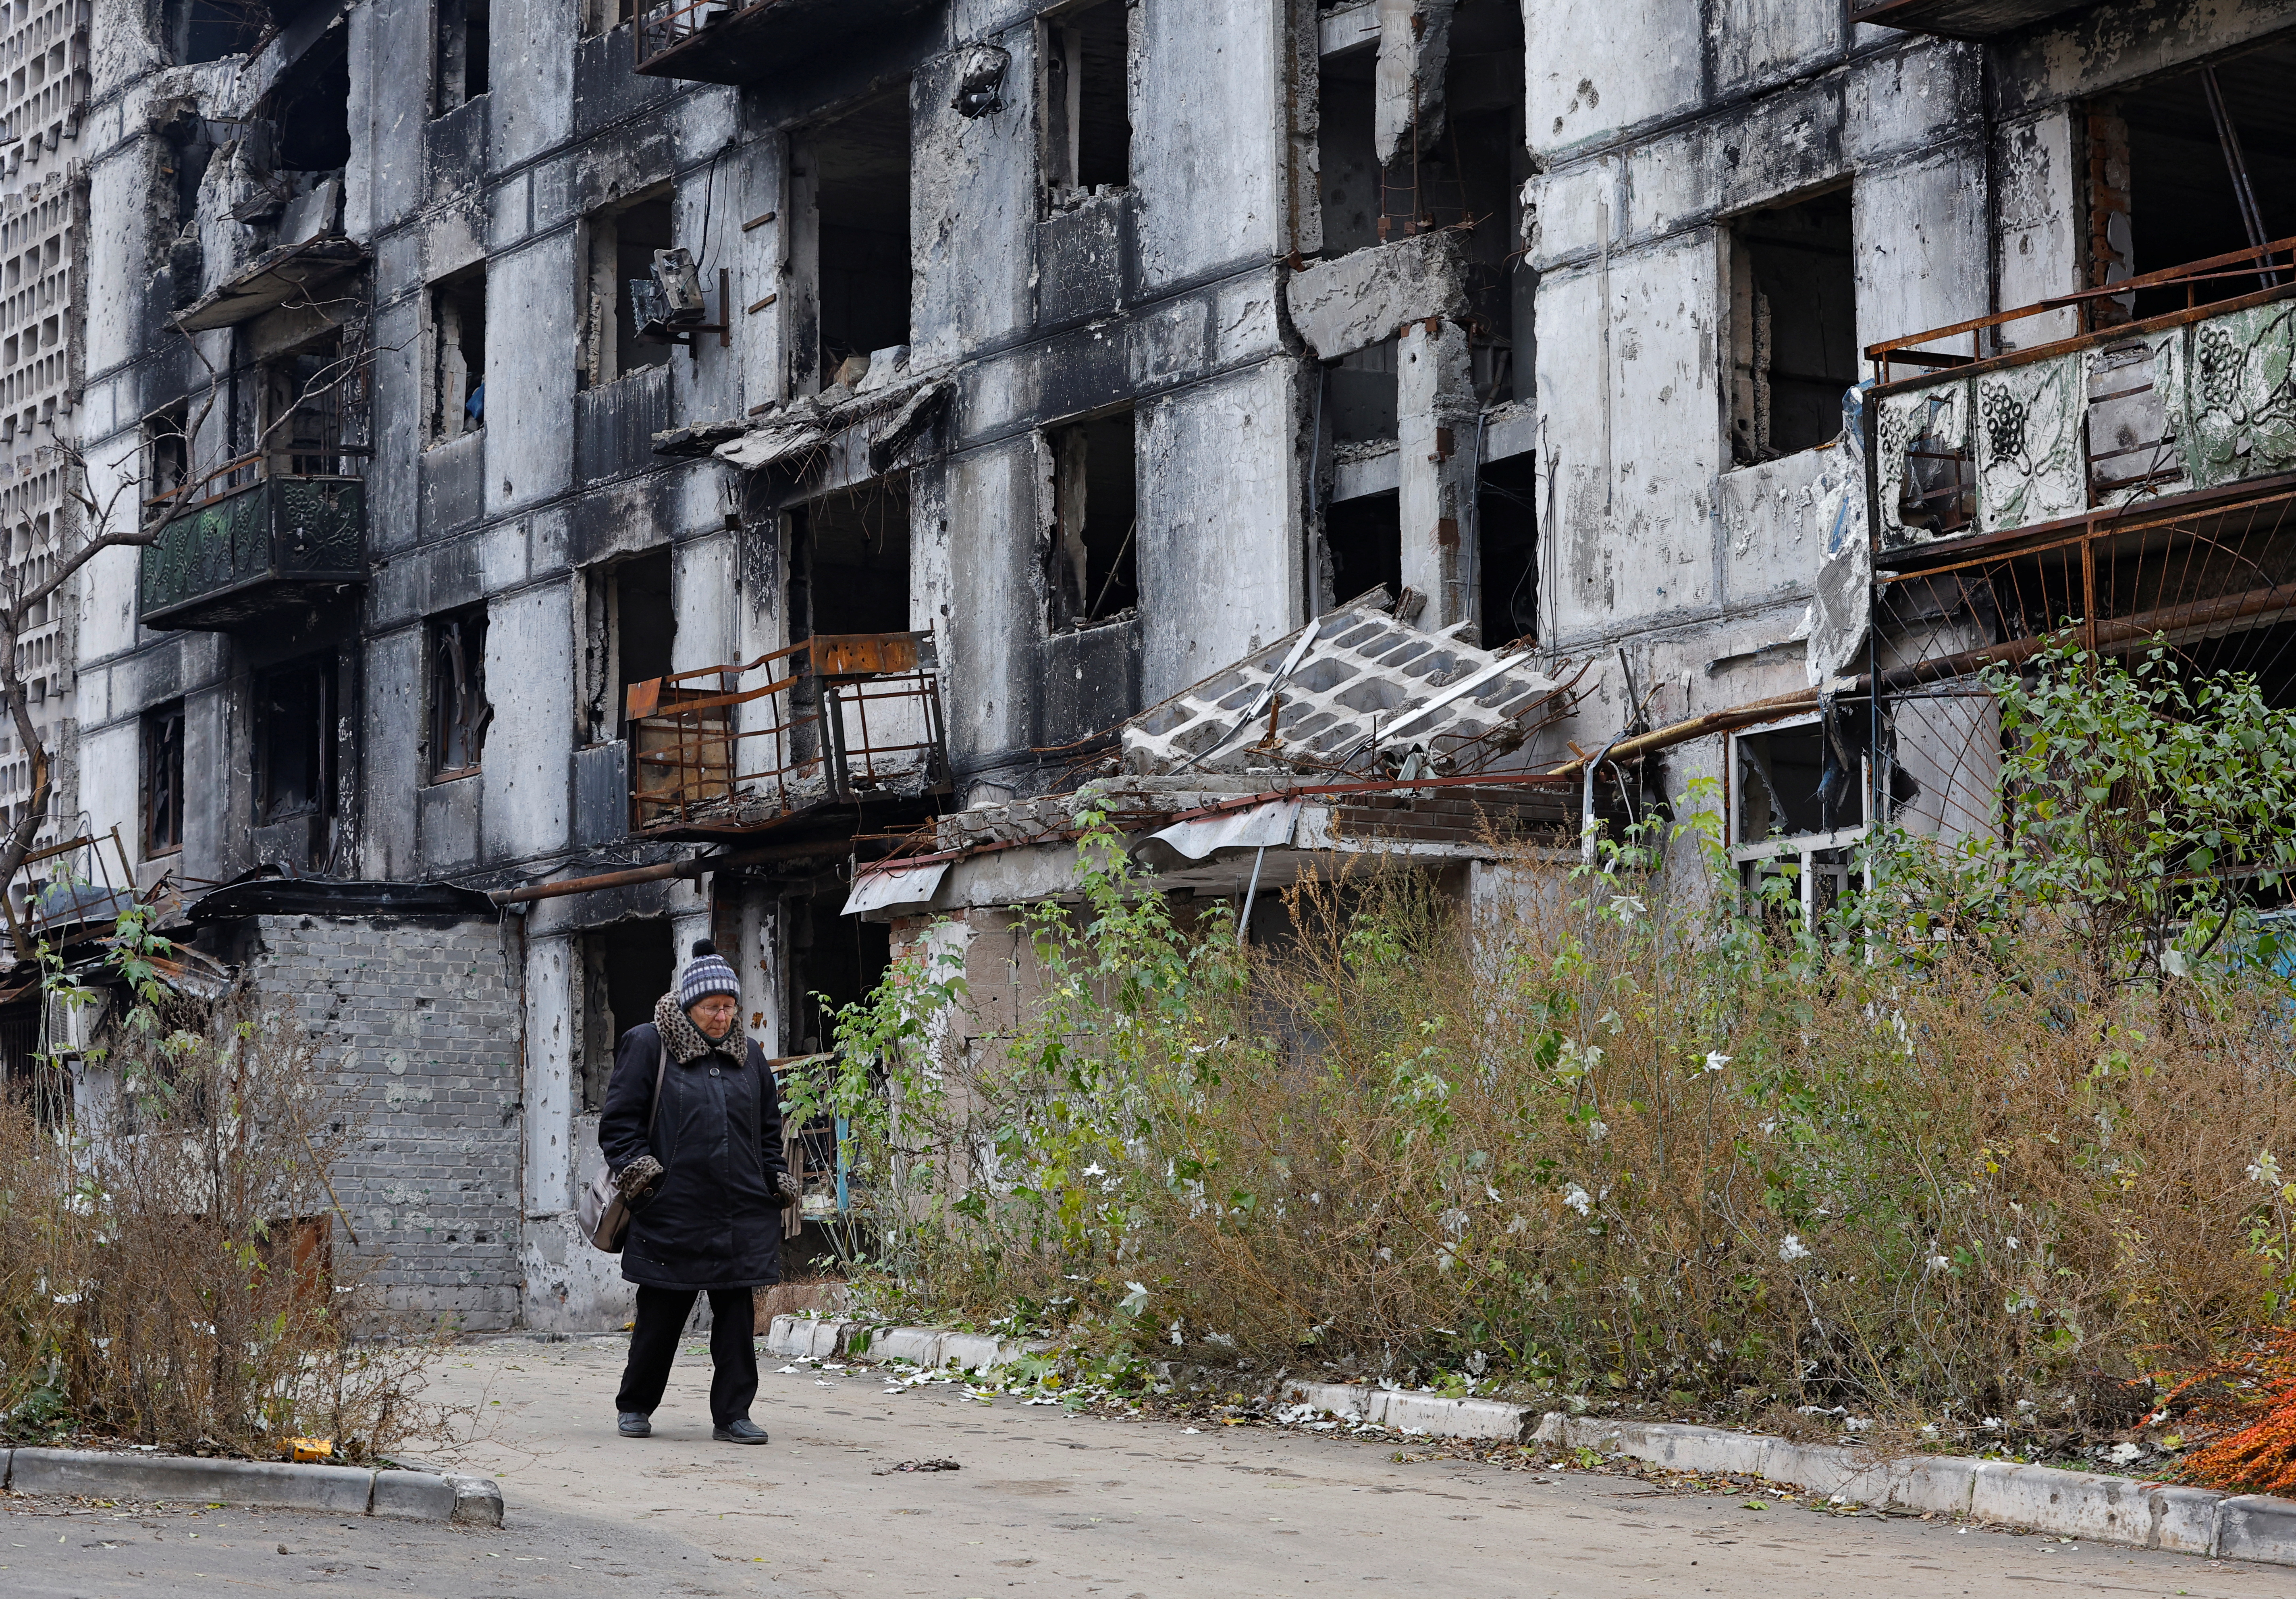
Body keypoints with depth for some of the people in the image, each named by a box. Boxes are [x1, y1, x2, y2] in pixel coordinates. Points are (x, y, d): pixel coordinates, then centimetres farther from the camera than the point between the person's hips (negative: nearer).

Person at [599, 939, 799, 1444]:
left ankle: (732, 1414, 8)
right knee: (661, 1313, 2)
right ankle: (635, 1407, 19)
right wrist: (637, 1170, -11)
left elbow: (769, 1128, 24)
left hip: (741, 1213, 4)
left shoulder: (748, 1056, 16)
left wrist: (778, 1182, 13)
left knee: (736, 1313, 1)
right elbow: (619, 1120, 0)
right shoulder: (648, 1046, 1)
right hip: (673, 1210, -4)